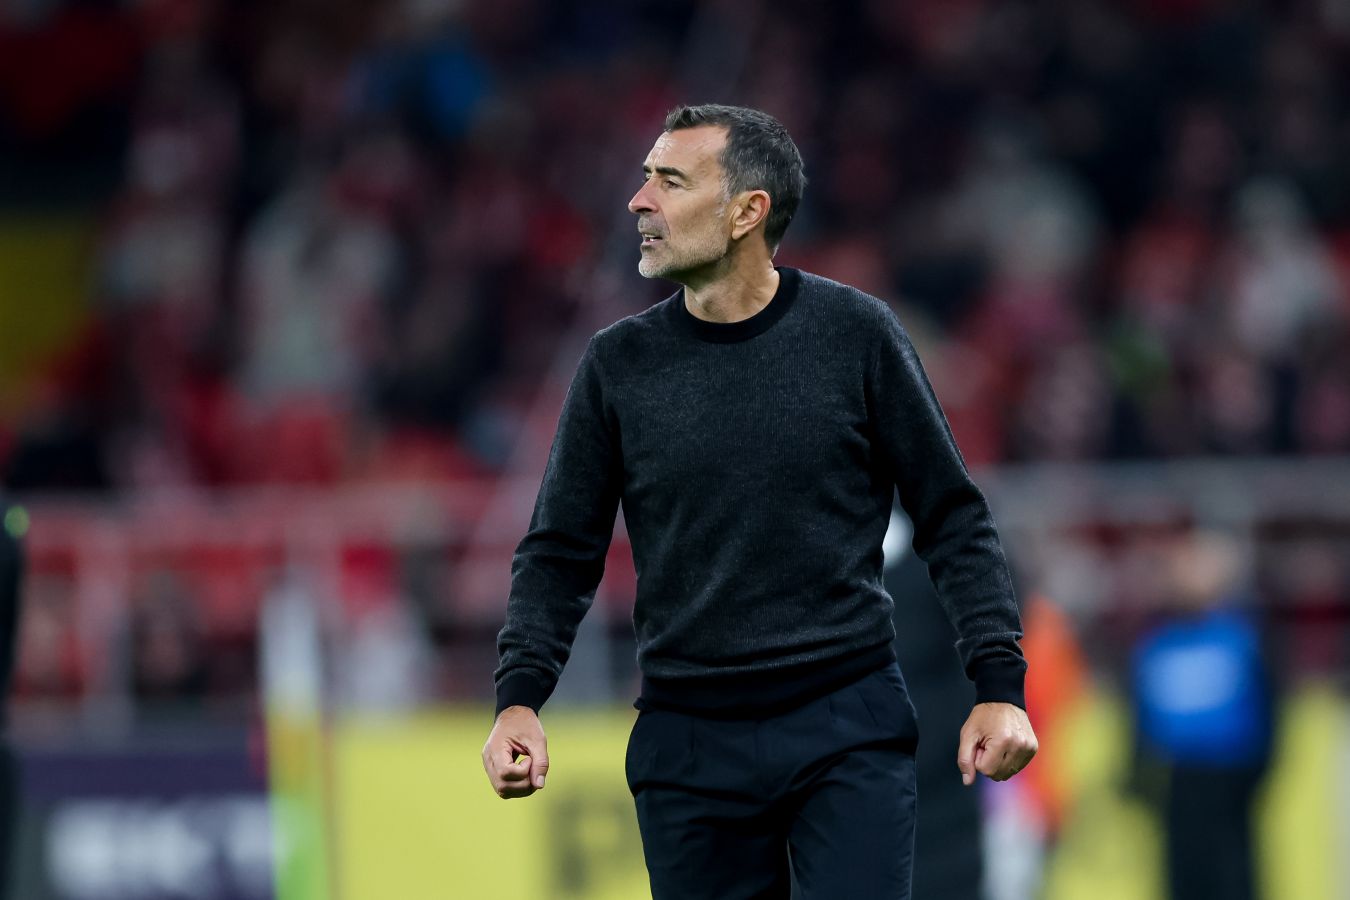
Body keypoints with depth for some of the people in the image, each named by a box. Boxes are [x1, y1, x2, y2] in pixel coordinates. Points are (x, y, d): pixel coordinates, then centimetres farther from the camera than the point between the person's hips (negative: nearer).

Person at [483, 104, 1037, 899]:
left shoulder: (855, 335, -3)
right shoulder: (620, 365, 3)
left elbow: (953, 520, 2)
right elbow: (561, 553, 6)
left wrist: (999, 684, -6)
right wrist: (519, 699, -9)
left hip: (847, 726, -2)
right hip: (689, 739, 2)